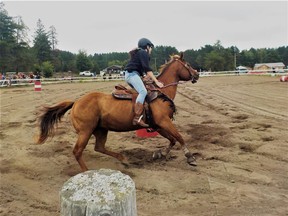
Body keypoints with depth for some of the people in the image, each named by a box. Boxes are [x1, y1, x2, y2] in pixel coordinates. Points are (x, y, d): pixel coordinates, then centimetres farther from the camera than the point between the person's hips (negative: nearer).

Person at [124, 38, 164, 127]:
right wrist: (156, 81, -16)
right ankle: (137, 118, -41)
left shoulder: (138, 53, 29)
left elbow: (142, 69, 29)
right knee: (143, 91, -28)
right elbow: (147, 69, -13)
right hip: (132, 74, -11)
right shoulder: (144, 53, -1)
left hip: (129, 75, 11)